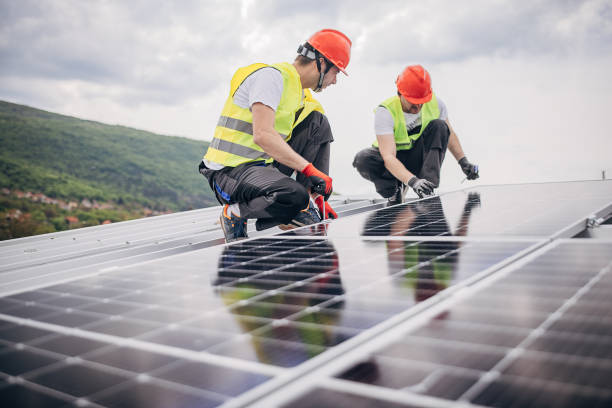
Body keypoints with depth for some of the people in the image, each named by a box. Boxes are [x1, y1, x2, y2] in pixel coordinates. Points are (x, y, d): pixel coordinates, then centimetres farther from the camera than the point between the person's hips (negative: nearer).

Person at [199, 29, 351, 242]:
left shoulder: (302, 94, 16)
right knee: (294, 197, -34)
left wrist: (317, 197, 10)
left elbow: (300, 153, 16)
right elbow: (262, 135, -26)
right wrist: (310, 169, -26)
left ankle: (301, 209, -1)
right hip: (229, 170, -9)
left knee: (318, 124, 5)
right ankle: (235, 213, -6)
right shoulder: (272, 75, -13)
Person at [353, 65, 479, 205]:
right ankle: (395, 190, -9)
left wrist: (463, 162, -3)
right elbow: (388, 157, -34)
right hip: (395, 164, -3)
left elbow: (449, 134, 8)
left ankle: (427, 189, -26)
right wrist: (412, 181, -48)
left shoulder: (435, 103, -11)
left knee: (439, 126, -22)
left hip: (419, 160, 3)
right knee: (362, 159, -33)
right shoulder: (385, 112, -25)